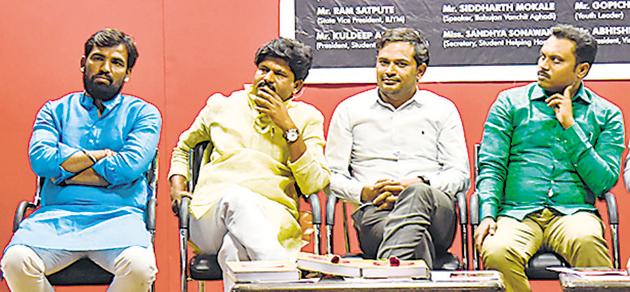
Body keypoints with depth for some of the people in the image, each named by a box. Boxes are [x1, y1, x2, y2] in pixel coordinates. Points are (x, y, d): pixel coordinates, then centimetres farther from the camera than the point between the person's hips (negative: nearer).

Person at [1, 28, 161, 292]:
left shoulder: (143, 113, 14)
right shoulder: (56, 110, 19)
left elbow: (131, 166, -5)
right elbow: (40, 159, 0)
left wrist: (65, 173, 0)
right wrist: (101, 155, -1)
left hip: (118, 217, -1)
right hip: (57, 214, 1)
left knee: (140, 267, -35)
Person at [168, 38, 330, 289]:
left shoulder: (307, 117, 16)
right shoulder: (222, 105, 21)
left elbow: (315, 185, 2)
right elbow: (183, 147, 38)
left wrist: (288, 127, -2)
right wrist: (178, 186, 18)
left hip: (273, 220, -1)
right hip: (209, 217, 1)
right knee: (235, 196, -39)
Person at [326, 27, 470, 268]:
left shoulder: (443, 110, 19)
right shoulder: (349, 110, 19)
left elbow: (460, 175, 11)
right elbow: (332, 175, 15)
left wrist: (418, 185, -10)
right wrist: (365, 192, -7)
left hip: (435, 208, 1)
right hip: (374, 212, -1)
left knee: (417, 194, -41)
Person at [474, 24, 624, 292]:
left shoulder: (606, 114, 13)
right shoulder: (510, 102, 14)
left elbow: (604, 182, 2)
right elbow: (491, 166, 7)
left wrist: (570, 127, -2)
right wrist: (487, 214, -10)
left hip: (574, 212, 0)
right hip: (517, 213, 1)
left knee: (586, 241, -37)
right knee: (497, 252, -34)